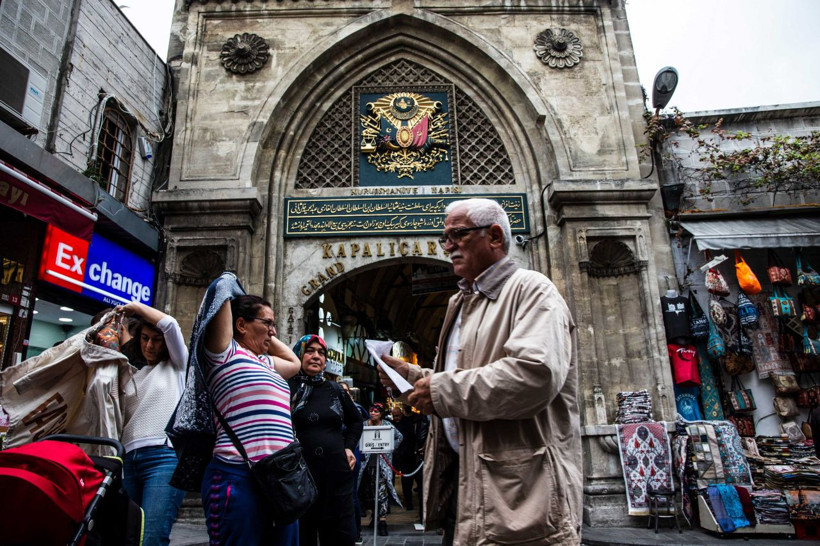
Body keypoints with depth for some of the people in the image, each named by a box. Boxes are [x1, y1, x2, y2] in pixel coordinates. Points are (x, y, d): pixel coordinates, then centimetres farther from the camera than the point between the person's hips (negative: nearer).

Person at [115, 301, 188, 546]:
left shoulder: (177, 366, 10)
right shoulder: (133, 375, 24)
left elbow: (170, 325, -3)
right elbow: (124, 418, 18)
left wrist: (136, 307, 7)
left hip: (165, 456, -5)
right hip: (129, 459, 6)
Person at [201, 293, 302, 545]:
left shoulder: (265, 363, 22)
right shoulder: (224, 353, -2)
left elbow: (294, 362, 38)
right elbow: (221, 300, -9)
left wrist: (267, 336, 29)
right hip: (238, 476, -8)